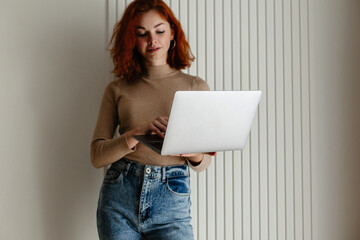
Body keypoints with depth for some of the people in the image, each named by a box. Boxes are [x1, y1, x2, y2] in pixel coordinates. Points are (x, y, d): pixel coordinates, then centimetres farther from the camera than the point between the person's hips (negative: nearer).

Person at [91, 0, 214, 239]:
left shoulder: (196, 87, 6)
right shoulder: (117, 89, 7)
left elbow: (204, 162, 9)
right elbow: (97, 156, 0)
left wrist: (195, 155, -15)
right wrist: (138, 133, -16)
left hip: (171, 202, -1)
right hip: (119, 197, 1)